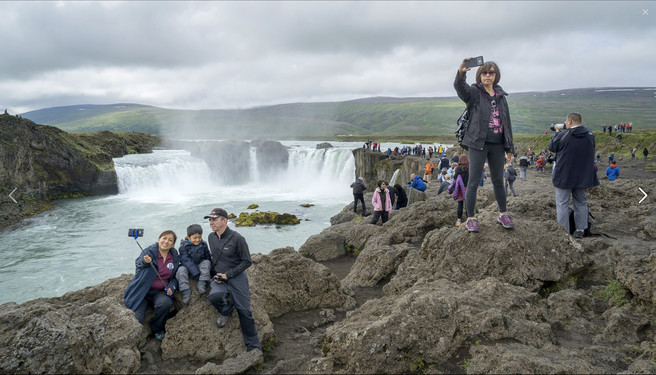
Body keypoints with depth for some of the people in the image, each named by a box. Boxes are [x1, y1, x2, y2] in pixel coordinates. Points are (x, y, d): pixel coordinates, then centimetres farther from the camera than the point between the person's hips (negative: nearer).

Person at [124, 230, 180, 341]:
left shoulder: (175, 257, 6)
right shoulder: (149, 252, -7)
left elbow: (175, 277, 15)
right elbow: (138, 263, -26)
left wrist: (172, 287, -4)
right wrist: (145, 261, -49)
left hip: (160, 292, 3)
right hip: (142, 290, -2)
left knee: (166, 303, -31)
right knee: (137, 320, -19)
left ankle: (157, 329, -3)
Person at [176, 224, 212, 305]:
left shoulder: (203, 245, -2)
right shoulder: (184, 247, -13)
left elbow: (208, 257, 9)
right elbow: (187, 261, -20)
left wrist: (209, 269, -2)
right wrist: (196, 274, -27)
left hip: (200, 265, 2)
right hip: (188, 267, -2)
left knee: (206, 262, -24)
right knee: (181, 270, -30)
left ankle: (202, 283, -31)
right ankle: (185, 290, -31)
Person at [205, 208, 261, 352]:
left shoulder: (237, 238, -13)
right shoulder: (211, 237, 7)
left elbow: (247, 262, -8)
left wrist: (228, 274, -13)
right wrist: (215, 274, 14)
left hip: (236, 277, -4)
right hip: (218, 278, 4)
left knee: (244, 311, -7)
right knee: (214, 296, -30)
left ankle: (253, 346, 7)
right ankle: (226, 310, 5)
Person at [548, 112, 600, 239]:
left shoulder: (563, 135, -15)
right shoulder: (590, 135, 0)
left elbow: (551, 147, 0)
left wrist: (557, 133, 15)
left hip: (564, 175, -4)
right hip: (583, 175, 5)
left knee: (562, 204, 3)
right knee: (581, 203, 16)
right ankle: (580, 230, 19)